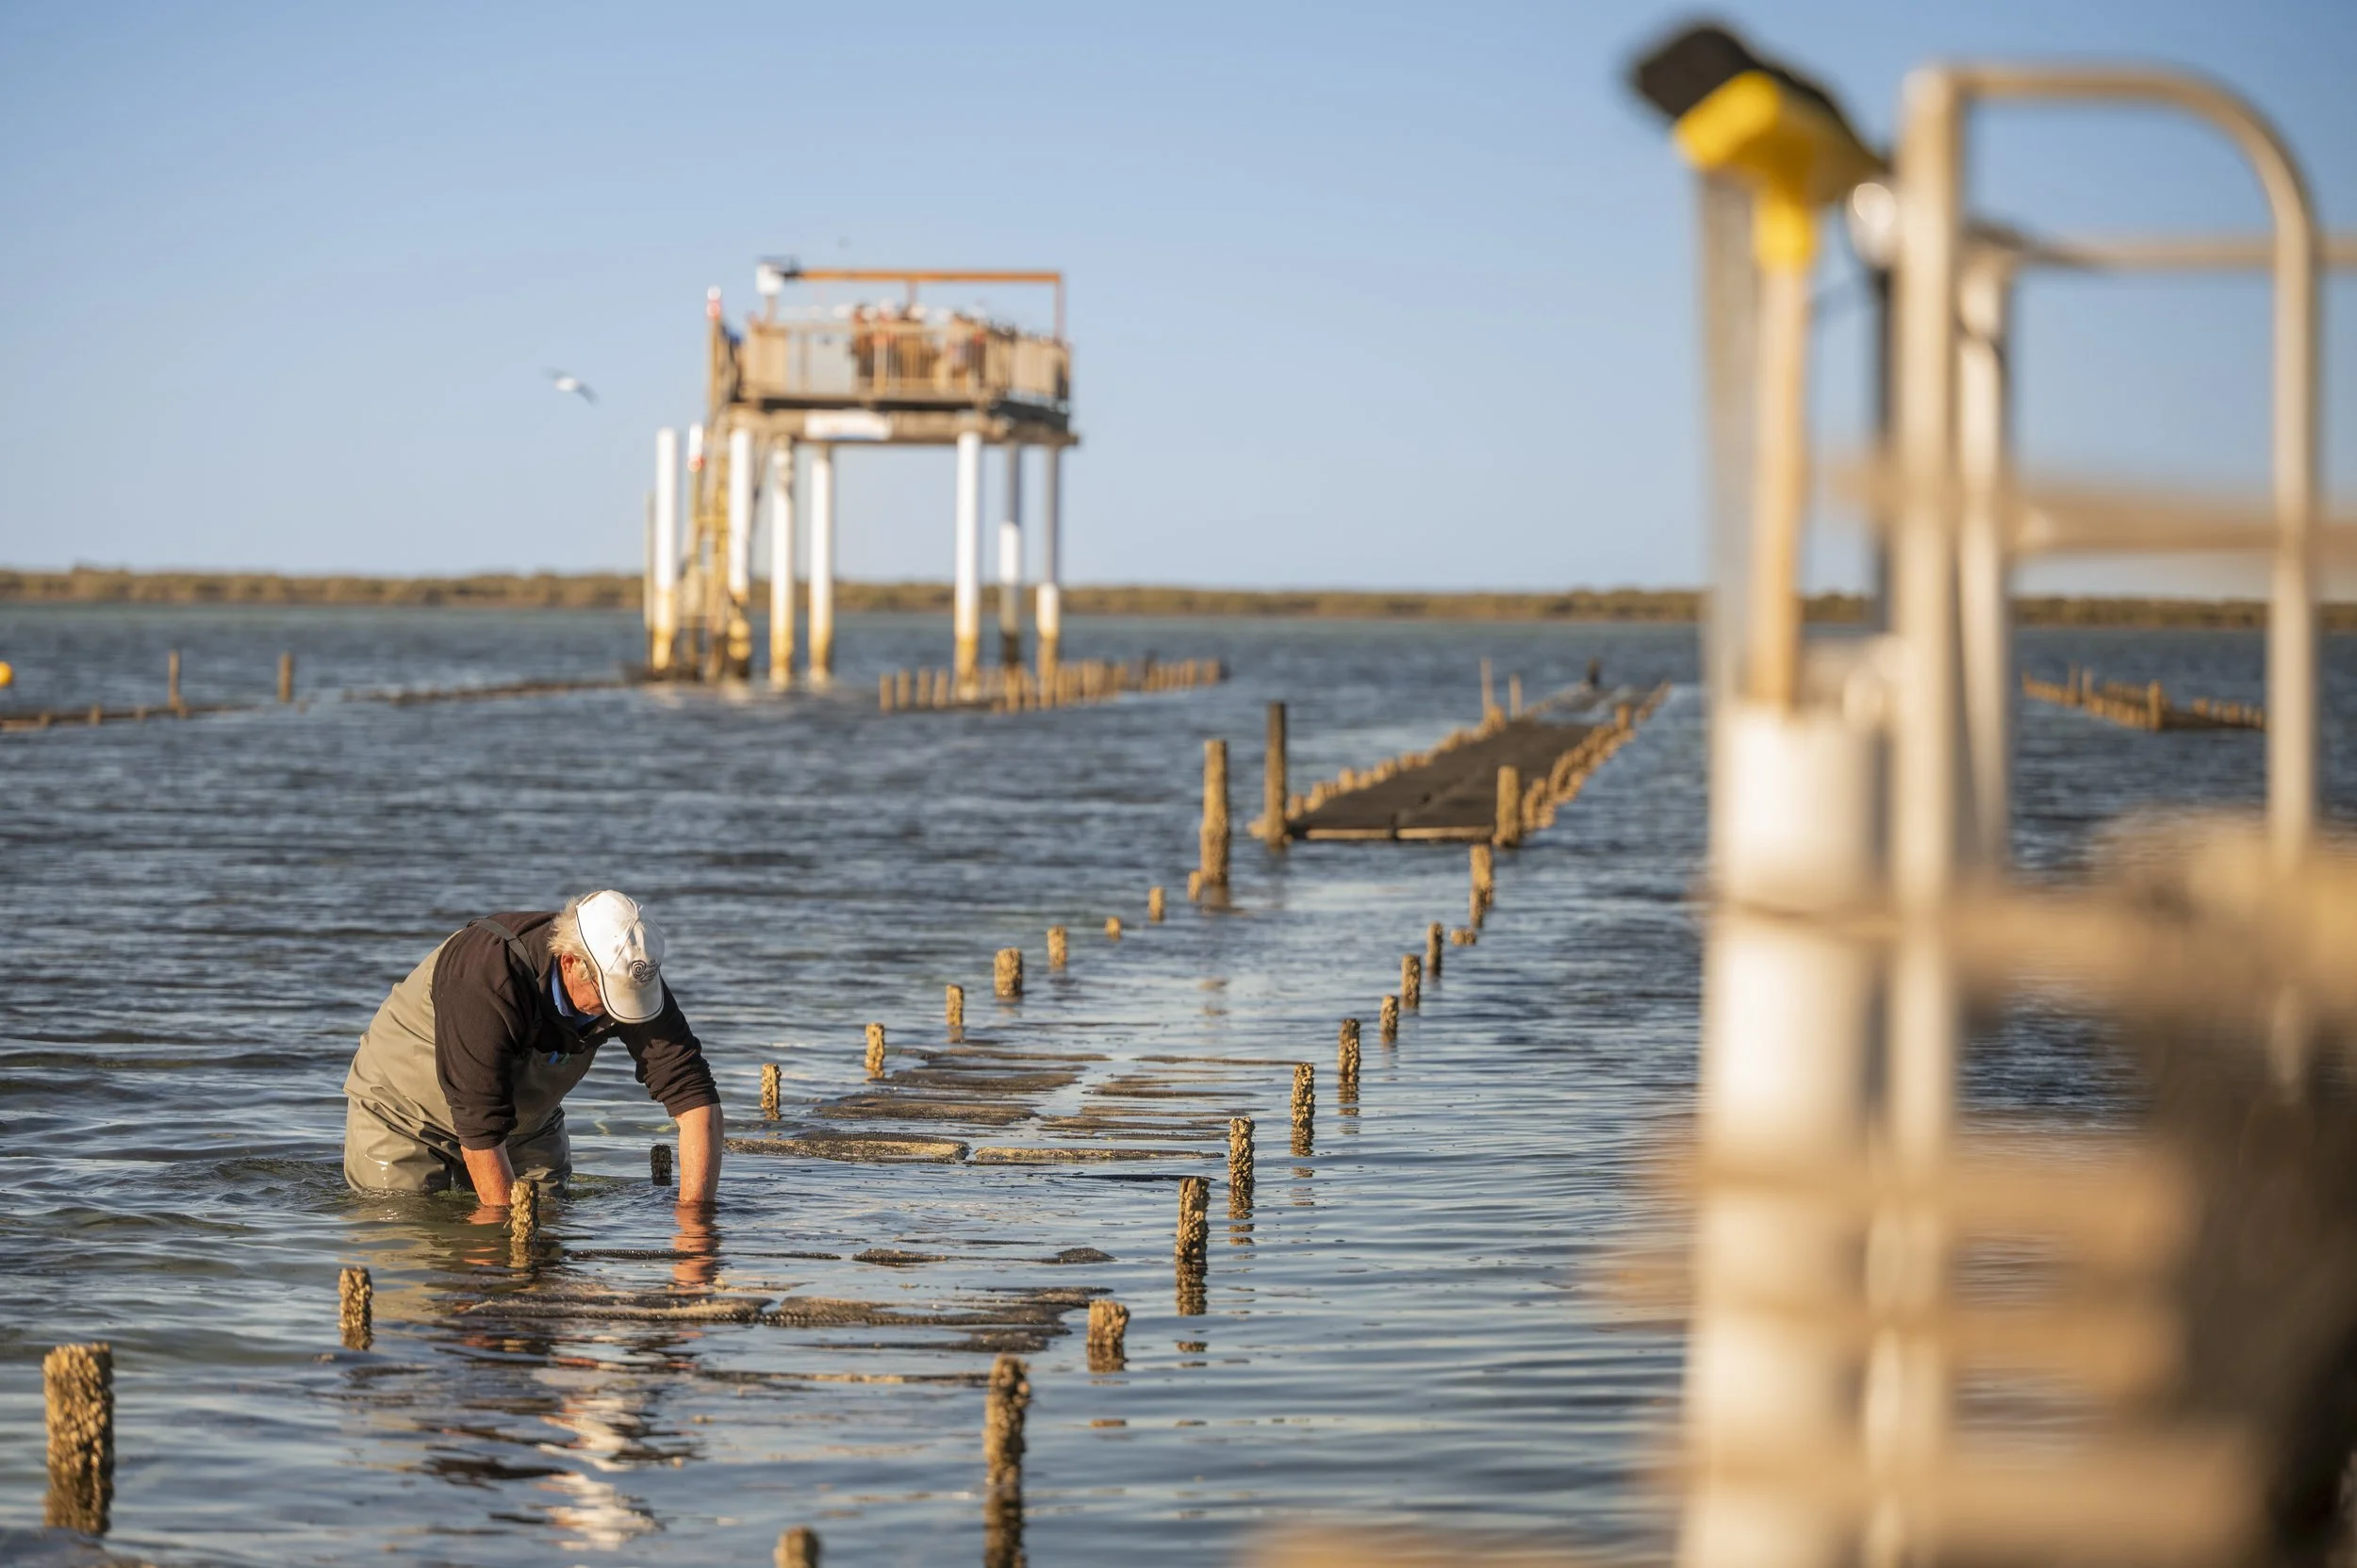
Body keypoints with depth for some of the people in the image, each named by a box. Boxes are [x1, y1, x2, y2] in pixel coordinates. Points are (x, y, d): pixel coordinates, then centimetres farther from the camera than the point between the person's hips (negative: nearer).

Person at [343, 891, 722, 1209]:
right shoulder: (487, 980, -41)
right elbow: (480, 1129, -38)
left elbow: (695, 1095, -24)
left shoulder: (629, 975, -24)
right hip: (403, 1105, -5)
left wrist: (693, 1211, -33)